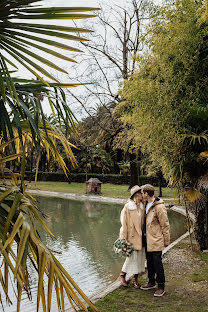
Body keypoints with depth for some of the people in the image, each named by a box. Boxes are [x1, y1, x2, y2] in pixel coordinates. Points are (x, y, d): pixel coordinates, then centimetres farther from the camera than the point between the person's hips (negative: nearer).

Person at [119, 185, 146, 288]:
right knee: (132, 257, -4)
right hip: (131, 236, -5)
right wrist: (123, 239, -11)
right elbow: (124, 223, -9)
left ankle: (135, 279, 25)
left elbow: (143, 222, 12)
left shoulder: (142, 207, 5)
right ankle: (122, 274, 21)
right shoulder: (128, 207, -10)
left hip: (140, 236, 5)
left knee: (139, 257, 9)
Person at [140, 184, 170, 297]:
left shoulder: (159, 207, -18)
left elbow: (165, 225, -13)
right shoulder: (147, 205, 7)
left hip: (156, 240, -8)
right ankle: (151, 282, 34)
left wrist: (166, 240, -9)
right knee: (149, 262, 18)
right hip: (147, 239, 8)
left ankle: (161, 287, 11)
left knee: (157, 263, -2)